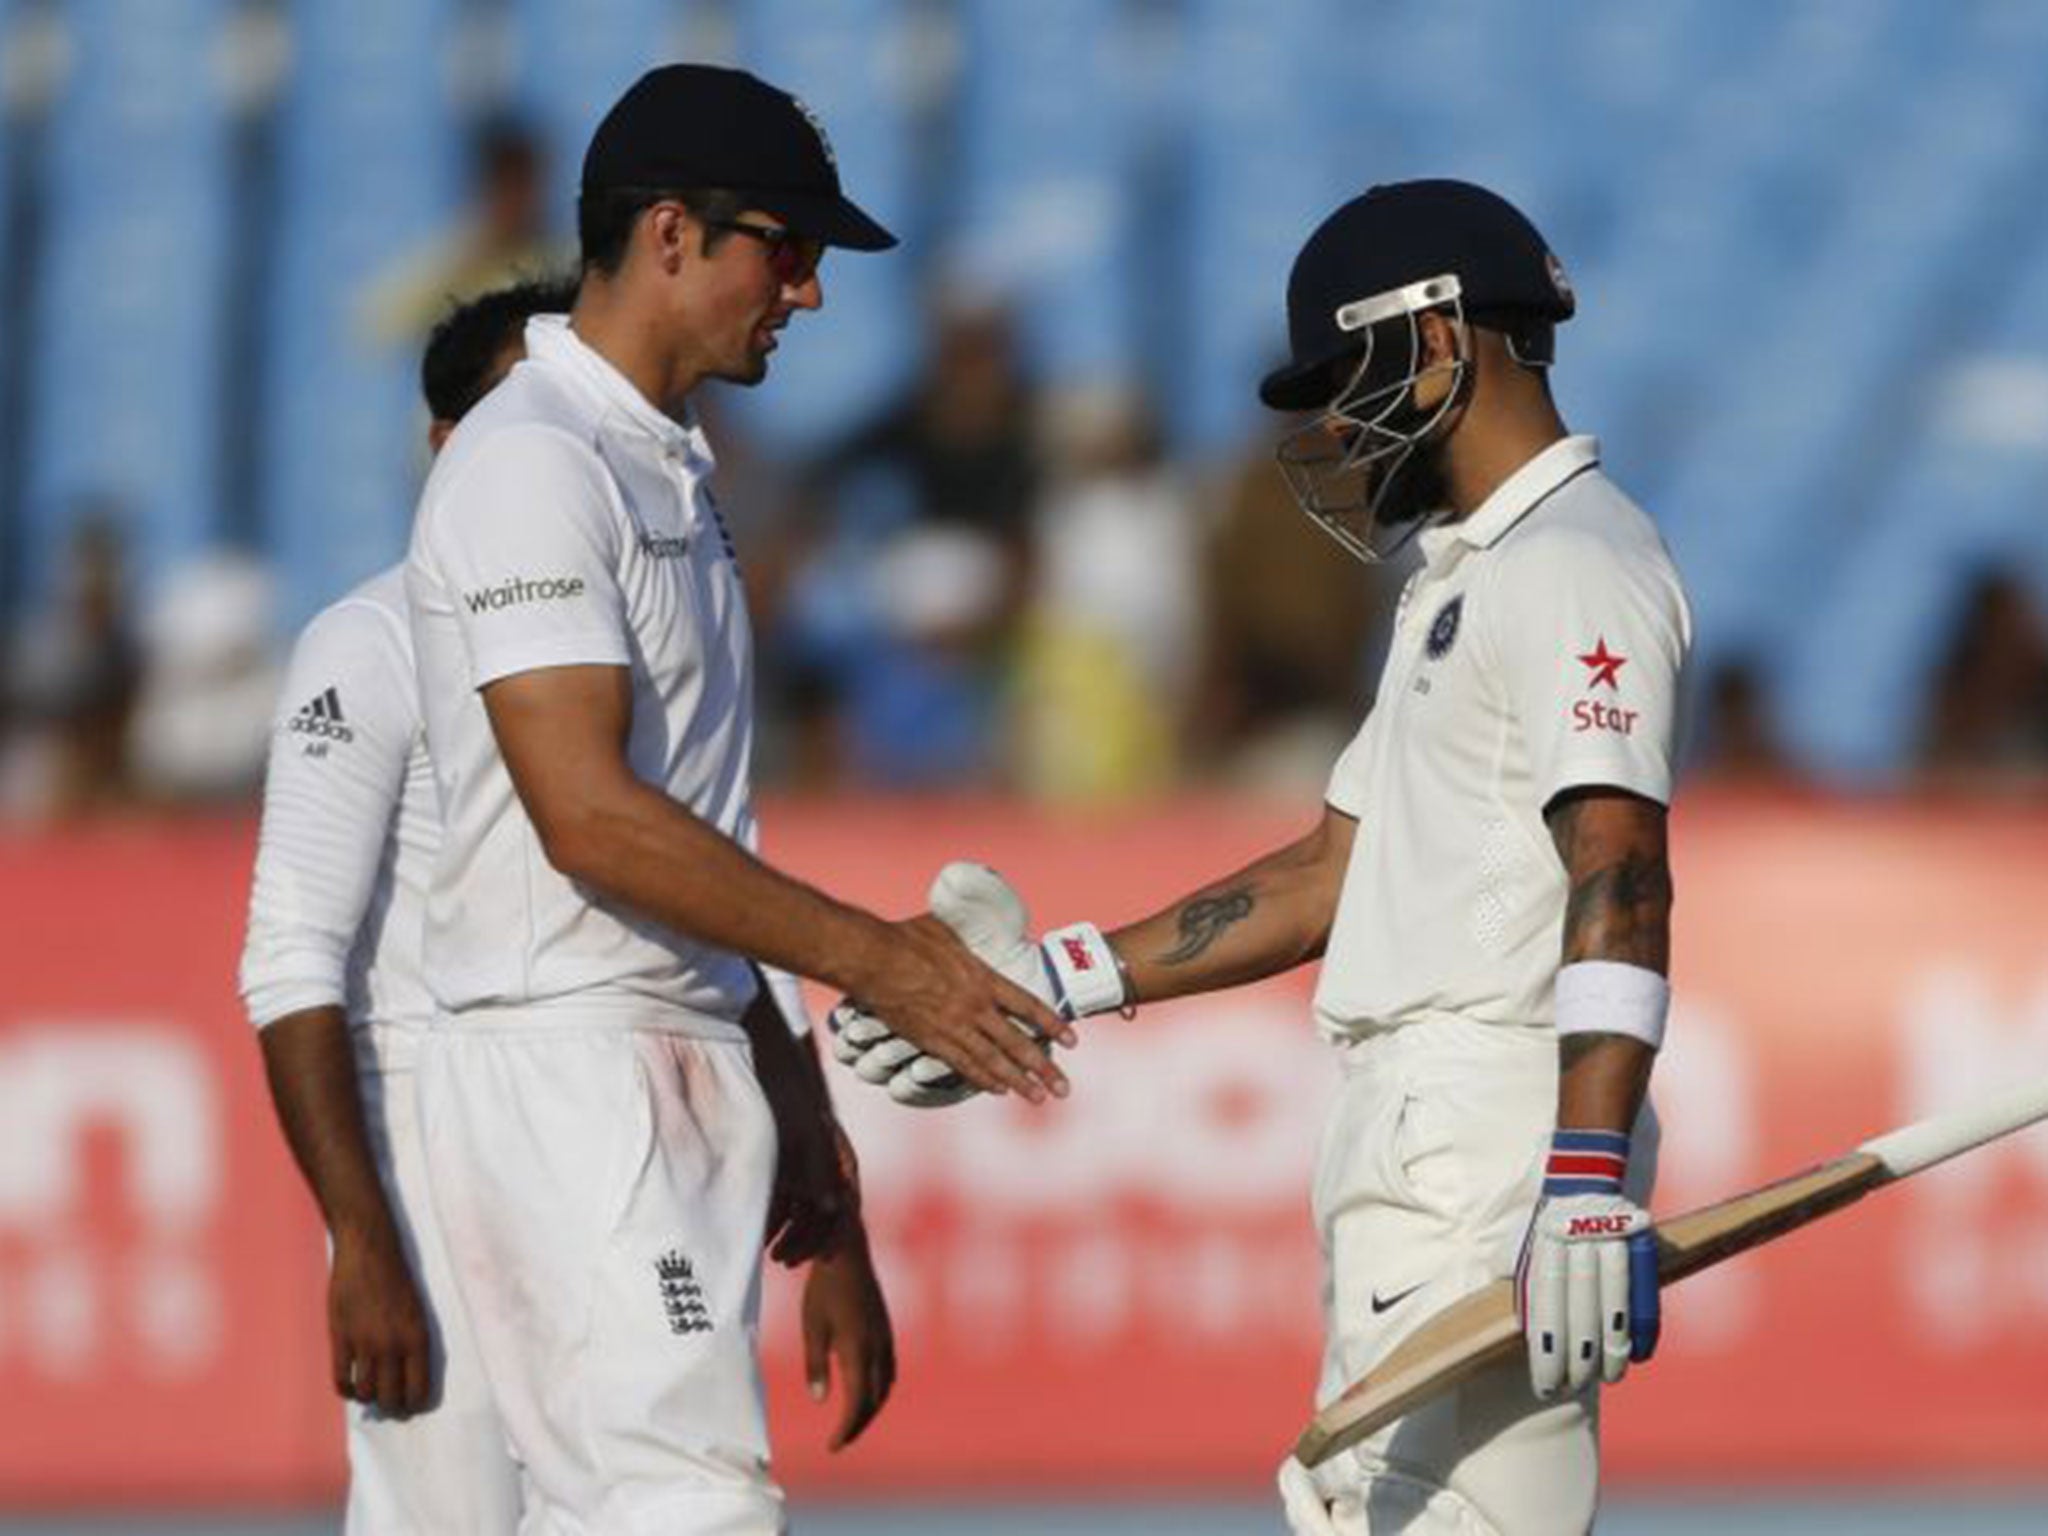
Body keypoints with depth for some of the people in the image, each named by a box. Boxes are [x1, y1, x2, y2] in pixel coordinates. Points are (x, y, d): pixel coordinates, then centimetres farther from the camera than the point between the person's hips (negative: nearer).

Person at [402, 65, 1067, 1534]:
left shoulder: (673, 466, 19)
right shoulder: (532, 462, -13)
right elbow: (589, 816, -21)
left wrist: (780, 1066, 20)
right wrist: (870, 957, -19)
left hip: (690, 1070, 10)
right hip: (568, 1067, -10)